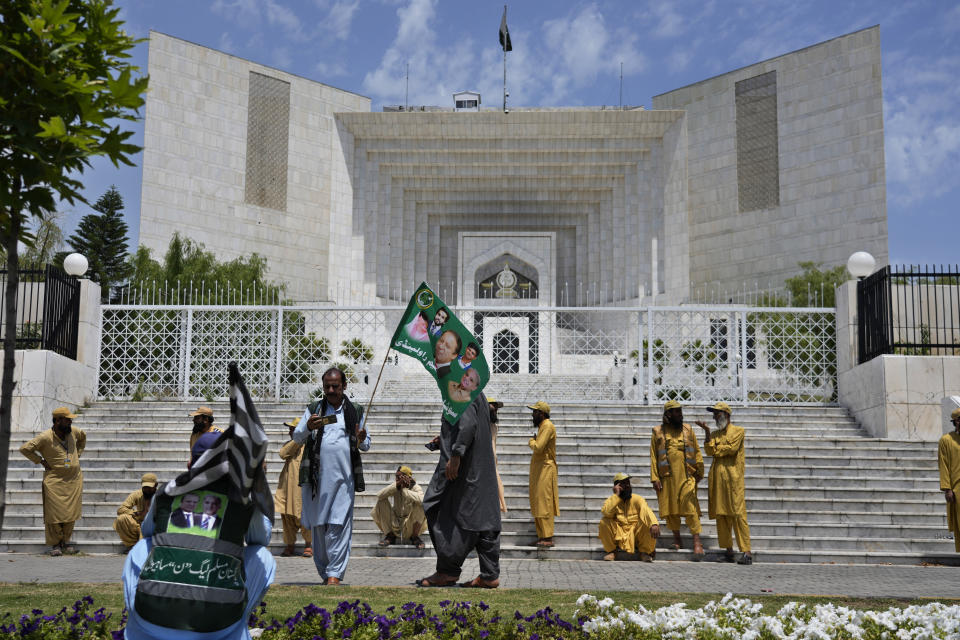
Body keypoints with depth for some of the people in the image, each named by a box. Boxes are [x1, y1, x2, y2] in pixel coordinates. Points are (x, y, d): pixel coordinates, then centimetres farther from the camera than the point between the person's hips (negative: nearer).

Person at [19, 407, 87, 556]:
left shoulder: (73, 432, 3)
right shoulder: (46, 437, -13)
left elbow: (83, 437, 27)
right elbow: (25, 449, -11)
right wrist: (41, 461, -8)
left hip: (74, 479, 5)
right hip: (55, 480, -5)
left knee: (71, 512, 4)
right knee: (55, 513, -5)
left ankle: (65, 542, 16)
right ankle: (55, 544, 6)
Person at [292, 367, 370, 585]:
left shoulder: (355, 412, 14)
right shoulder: (313, 410, 14)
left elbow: (366, 444, 18)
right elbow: (297, 437, 7)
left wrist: (361, 440, -6)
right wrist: (308, 427, -15)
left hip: (343, 477, -1)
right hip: (316, 476, 1)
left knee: (338, 524, -11)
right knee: (318, 525, 2)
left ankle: (335, 573, -11)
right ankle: (324, 572, 12)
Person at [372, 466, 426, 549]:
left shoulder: (415, 487, -12)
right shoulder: (395, 487, -3)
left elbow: (421, 500, -37)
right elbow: (380, 495, -22)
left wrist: (404, 489, -29)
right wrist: (397, 484, -30)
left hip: (410, 525, -3)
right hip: (395, 523, 3)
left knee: (419, 505, -28)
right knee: (382, 501, -14)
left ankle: (415, 537, -11)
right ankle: (389, 535, -5)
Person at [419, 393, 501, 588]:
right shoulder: (478, 395, 17)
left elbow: (468, 424, -26)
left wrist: (456, 455, -28)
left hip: (465, 468, -10)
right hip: (482, 471, 10)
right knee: (483, 519, 7)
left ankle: (447, 572, 3)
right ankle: (489, 575, 7)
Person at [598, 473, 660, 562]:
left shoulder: (637, 499, 0)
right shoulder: (611, 500, 2)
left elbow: (647, 511, -20)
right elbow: (606, 512, -22)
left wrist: (654, 524, -41)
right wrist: (616, 495, -17)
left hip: (635, 534, 0)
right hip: (618, 535, 0)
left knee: (648, 523, -27)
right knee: (604, 522, -26)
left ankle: (644, 552, -3)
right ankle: (611, 551, -3)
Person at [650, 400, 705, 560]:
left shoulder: (688, 430, 10)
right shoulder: (658, 432, 7)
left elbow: (697, 452, 9)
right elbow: (653, 456, 4)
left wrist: (699, 472, 0)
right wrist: (654, 478, -3)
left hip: (686, 476, -1)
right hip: (667, 477, 1)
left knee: (690, 508, -9)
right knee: (670, 509, 6)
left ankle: (697, 542, -8)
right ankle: (677, 540, 20)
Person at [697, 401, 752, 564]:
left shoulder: (738, 431, 7)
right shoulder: (715, 434, 20)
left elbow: (732, 448, -9)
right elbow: (709, 451, 3)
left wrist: (716, 449, 4)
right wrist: (706, 431, -5)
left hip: (733, 476, -5)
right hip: (717, 477, 5)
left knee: (738, 514, -11)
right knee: (721, 514, 2)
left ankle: (746, 552, -14)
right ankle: (728, 549, 8)